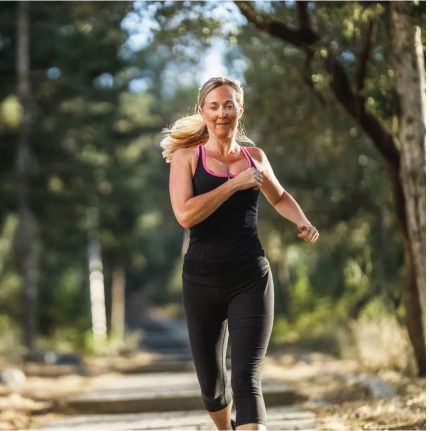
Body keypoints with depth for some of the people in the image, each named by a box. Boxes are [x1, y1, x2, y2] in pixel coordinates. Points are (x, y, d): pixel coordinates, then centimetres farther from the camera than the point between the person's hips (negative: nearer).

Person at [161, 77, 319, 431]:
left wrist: (303, 223, 10)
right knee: (212, 383, 14)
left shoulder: (255, 157, 9)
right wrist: (236, 184, -16)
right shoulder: (187, 157, 0)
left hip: (251, 281, 0)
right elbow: (185, 215, -17)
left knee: (247, 381, -15)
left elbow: (279, 197, 29)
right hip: (202, 282, 0)